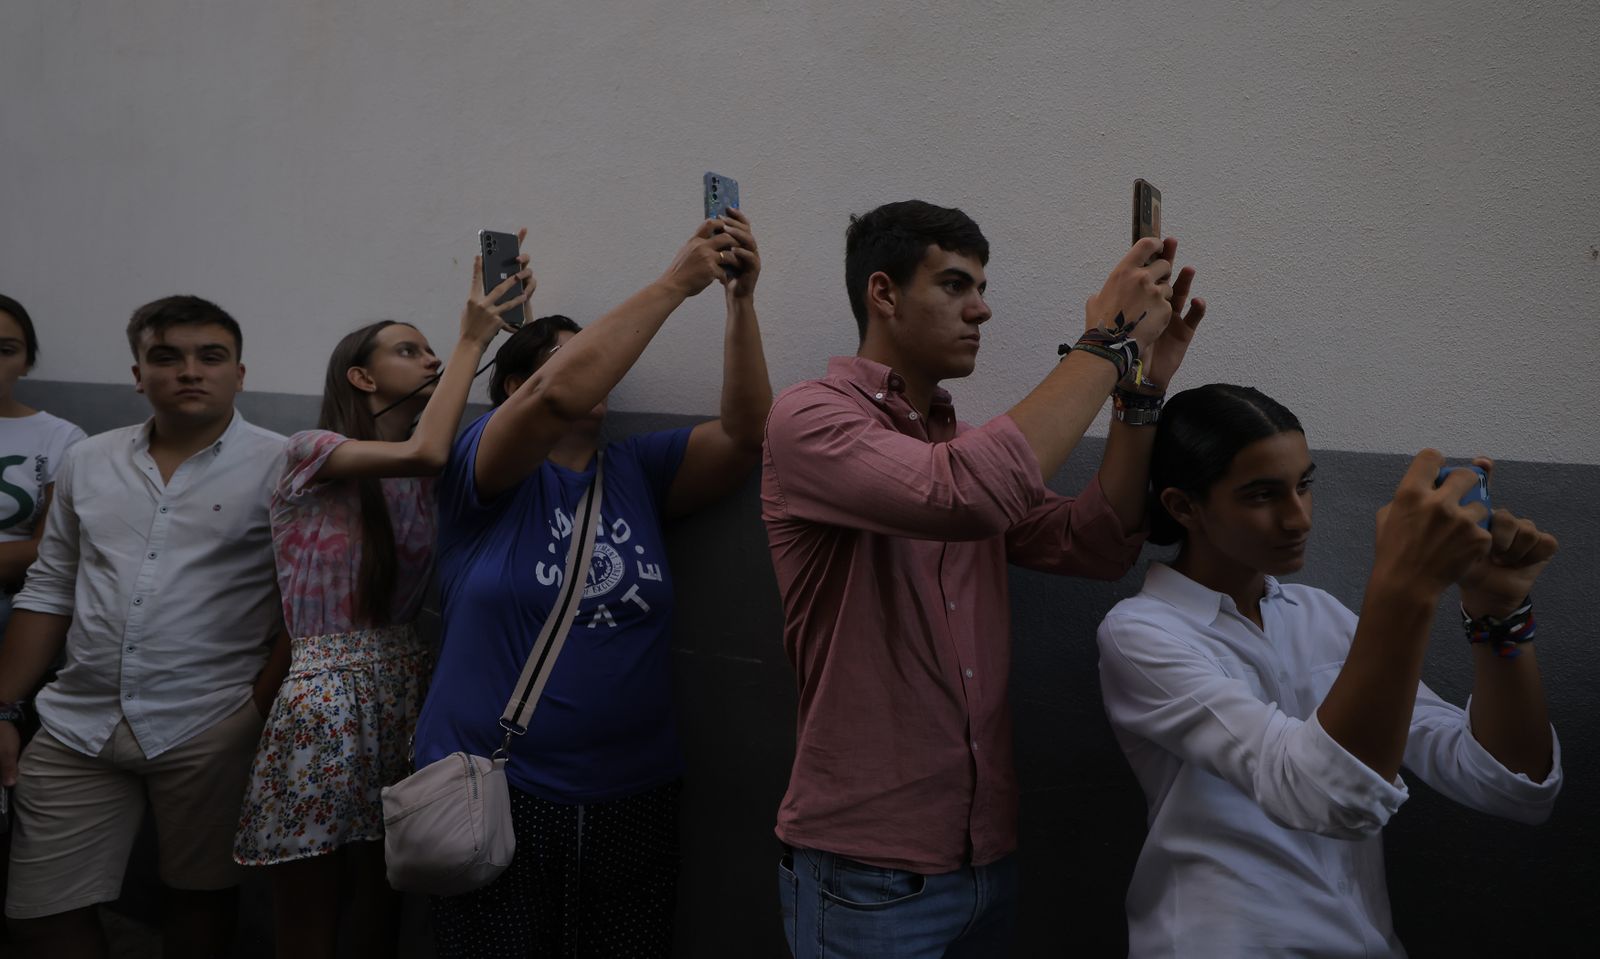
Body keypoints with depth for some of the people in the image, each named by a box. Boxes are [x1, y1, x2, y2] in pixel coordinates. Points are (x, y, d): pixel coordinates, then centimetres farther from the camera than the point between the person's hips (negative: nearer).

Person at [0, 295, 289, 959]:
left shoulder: (281, 467, -5)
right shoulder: (87, 463, 10)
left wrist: (260, 703, -13)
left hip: (209, 728, -4)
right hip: (77, 727, 4)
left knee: (201, 897, 10)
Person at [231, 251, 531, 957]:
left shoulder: (421, 475, 14)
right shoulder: (312, 450, -4)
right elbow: (423, 451, -20)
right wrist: (471, 341, -13)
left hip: (407, 691, 6)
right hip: (326, 696, -5)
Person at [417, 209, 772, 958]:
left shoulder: (637, 471, 7)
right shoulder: (483, 469, -5)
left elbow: (744, 435, -4)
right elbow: (560, 395, -24)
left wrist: (741, 300, -14)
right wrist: (674, 283, -20)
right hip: (496, 801, -3)